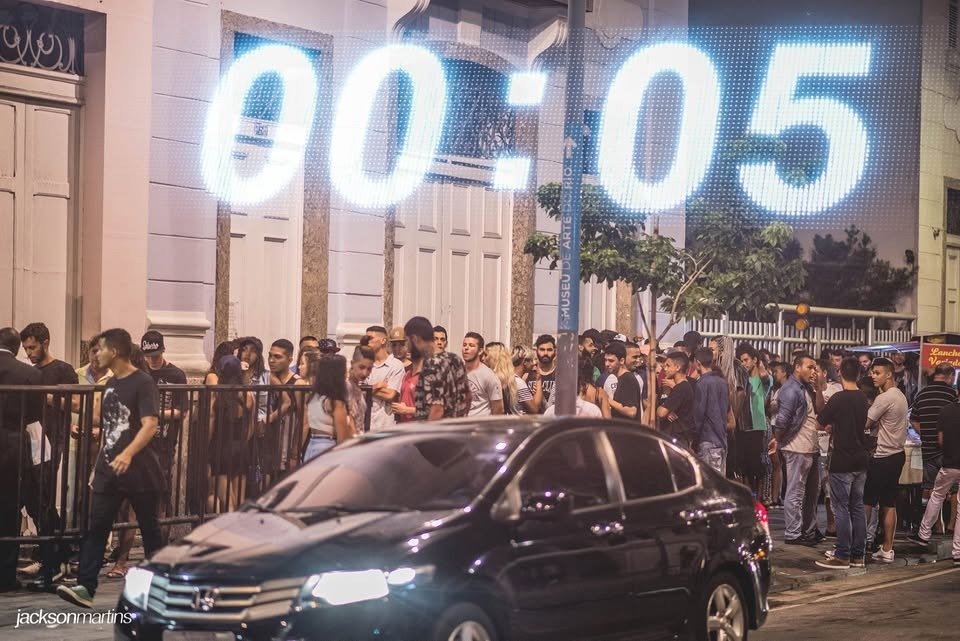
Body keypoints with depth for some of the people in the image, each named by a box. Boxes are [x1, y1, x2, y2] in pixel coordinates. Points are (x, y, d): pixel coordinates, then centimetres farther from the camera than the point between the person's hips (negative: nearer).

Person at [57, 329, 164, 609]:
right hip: (109, 470, 7)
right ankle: (85, 587, -9)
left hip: (139, 470, -7)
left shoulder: (143, 383, -11)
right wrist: (98, 466, 20)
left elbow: (150, 425, -22)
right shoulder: (111, 384, 14)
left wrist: (128, 454, -36)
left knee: (149, 528, 5)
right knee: (96, 527, -3)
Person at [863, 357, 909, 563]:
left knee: (865, 503, -2)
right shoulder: (900, 396, 13)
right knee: (889, 505, 9)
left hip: (882, 458, -9)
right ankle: (887, 549, 10)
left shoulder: (884, 398, -17)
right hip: (896, 455, 9)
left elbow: (864, 424, -13)